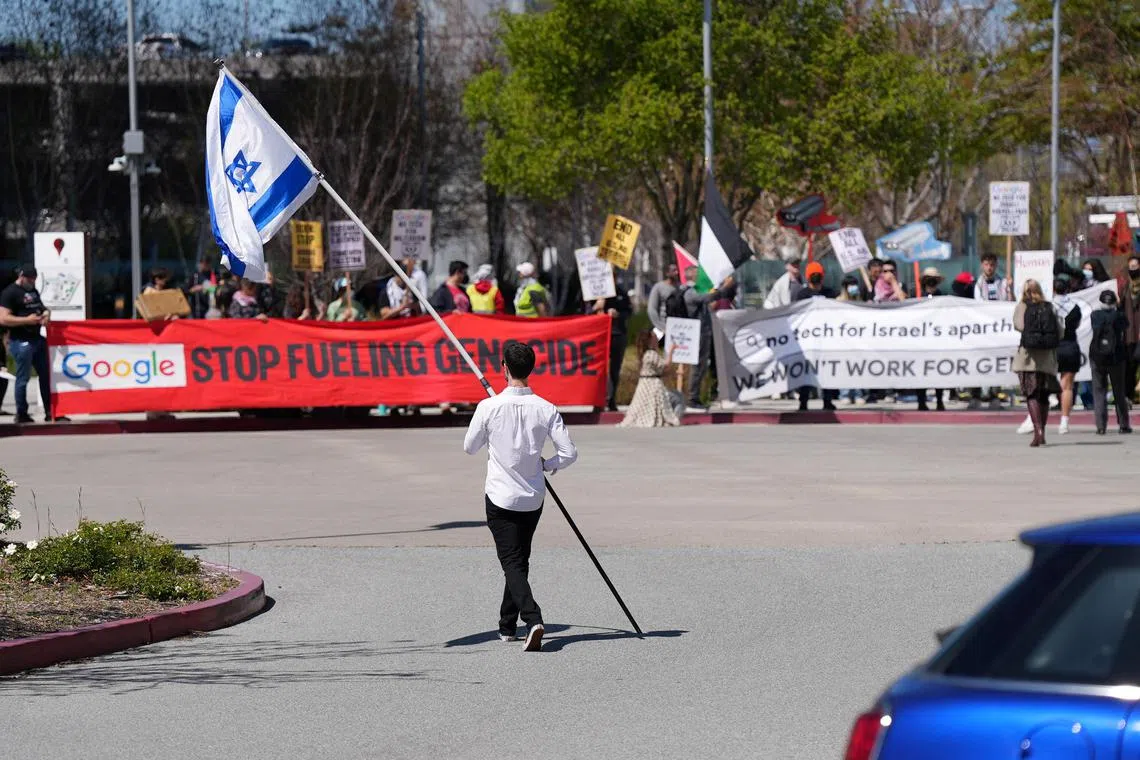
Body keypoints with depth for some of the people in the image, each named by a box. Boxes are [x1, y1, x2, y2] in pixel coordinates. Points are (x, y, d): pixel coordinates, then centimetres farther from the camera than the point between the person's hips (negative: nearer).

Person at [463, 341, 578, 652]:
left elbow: (470, 448, 0)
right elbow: (569, 453, -8)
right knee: (520, 560, 19)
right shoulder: (546, 409, -8)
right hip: (534, 498, 3)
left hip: (501, 497, -3)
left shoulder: (488, 407, -14)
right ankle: (508, 625, 29)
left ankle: (532, 618, -26)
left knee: (512, 563, -4)